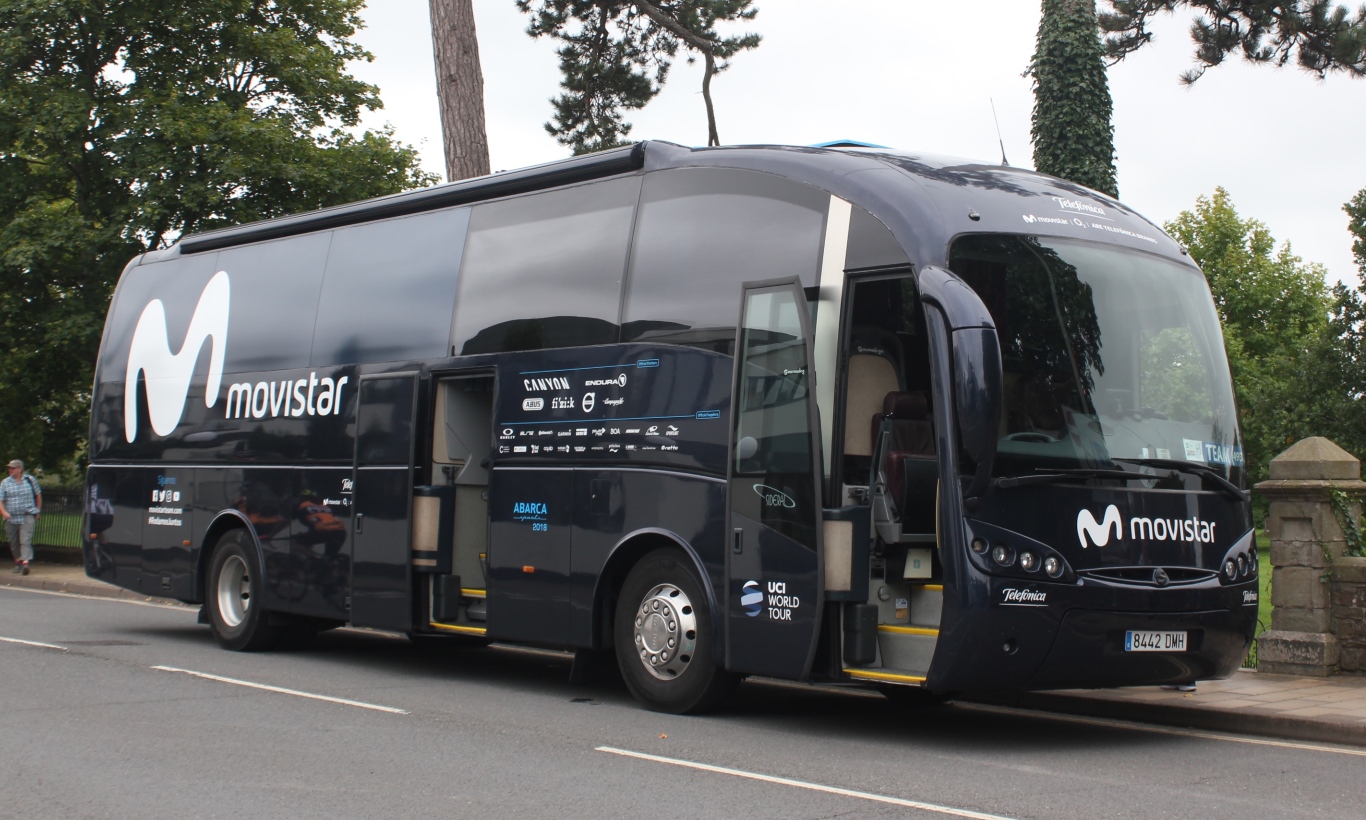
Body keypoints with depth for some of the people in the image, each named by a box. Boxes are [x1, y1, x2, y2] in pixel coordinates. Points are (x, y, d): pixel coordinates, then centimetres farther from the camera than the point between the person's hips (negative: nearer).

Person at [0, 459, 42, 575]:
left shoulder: (30, 480, 4)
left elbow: (38, 495, 15)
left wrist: (38, 510, 15)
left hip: (27, 515, -2)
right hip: (11, 517, 2)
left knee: (26, 540, -16)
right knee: (13, 542, 8)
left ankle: (25, 562, -26)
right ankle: (18, 562, 22)